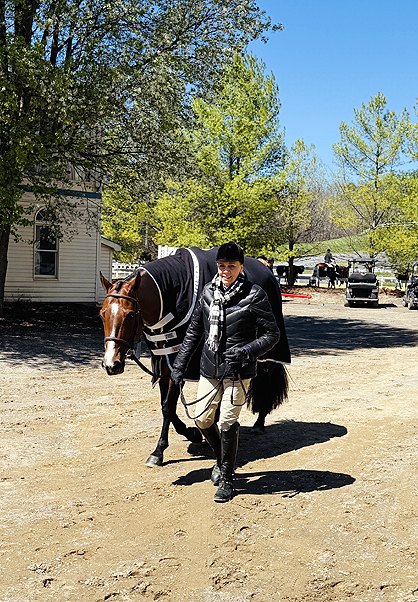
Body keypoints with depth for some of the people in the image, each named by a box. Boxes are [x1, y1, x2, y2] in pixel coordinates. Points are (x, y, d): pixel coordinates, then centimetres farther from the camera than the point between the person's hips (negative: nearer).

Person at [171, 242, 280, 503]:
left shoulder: (255, 295, -10)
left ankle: (227, 478, 20)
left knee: (228, 424, -2)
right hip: (209, 369, 5)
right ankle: (222, 458, 39)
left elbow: (272, 335, -7)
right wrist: (180, 365, 10)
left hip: (238, 373, -5)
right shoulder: (209, 292, 4)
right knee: (202, 420, 11)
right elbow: (194, 332, 12)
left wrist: (246, 351, -23)